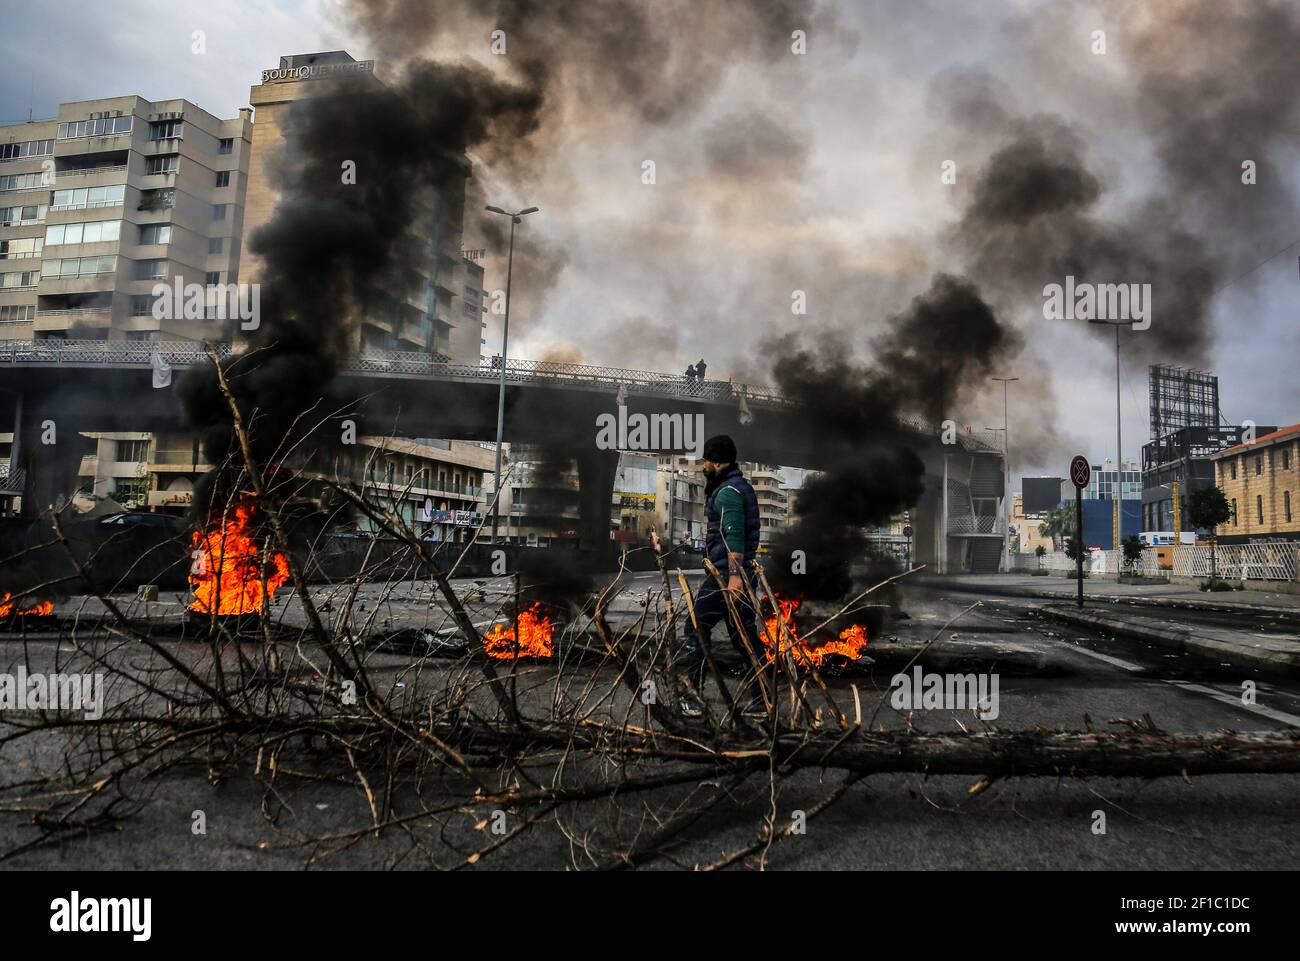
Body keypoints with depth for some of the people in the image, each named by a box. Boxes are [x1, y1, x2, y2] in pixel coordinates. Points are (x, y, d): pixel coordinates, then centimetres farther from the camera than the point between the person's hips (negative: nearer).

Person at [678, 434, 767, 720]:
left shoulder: (728, 492, -13)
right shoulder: (742, 487, 19)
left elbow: (734, 535, -24)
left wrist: (734, 575, -31)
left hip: (725, 574, -10)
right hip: (742, 573, 10)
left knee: (697, 627, -1)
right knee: (744, 634, 10)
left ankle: (691, 698, 4)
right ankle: (759, 700, 13)